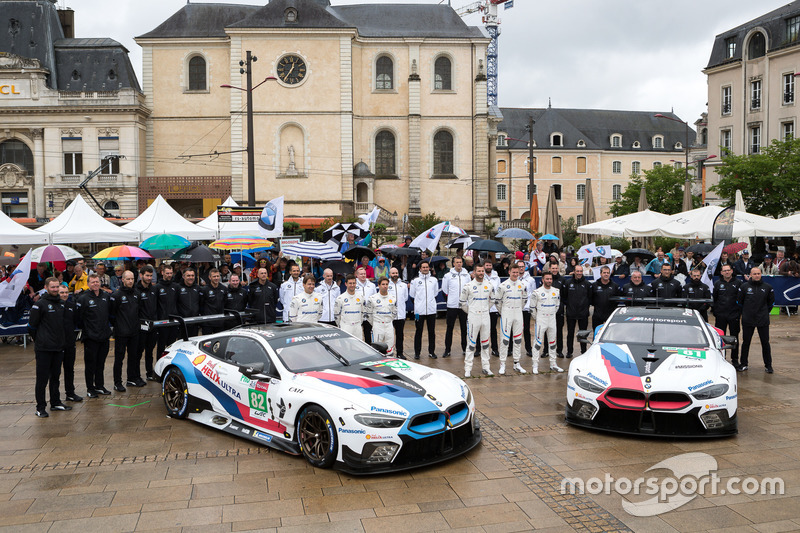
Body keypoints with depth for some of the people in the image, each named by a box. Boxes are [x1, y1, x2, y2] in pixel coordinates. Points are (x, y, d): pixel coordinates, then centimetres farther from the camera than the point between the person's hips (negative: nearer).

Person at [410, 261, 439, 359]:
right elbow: (412, 294, 9)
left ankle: (431, 351, 17)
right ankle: (417, 352, 11)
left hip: (431, 309, 2)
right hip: (419, 310, -2)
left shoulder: (434, 280, 8)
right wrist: (420, 299, 10)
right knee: (418, 332, 3)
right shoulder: (415, 280, 1)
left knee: (432, 332, 7)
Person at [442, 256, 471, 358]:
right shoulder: (448, 275, 0)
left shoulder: (466, 275, 5)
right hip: (452, 306, -2)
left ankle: (465, 348, 17)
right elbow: (444, 290, 9)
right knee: (450, 328, 1)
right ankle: (447, 350, 7)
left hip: (464, 306, 2)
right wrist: (449, 299, 7)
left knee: (464, 328, 7)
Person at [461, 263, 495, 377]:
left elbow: (492, 300, 20)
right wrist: (470, 311, 7)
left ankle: (485, 367, 17)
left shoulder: (489, 285, 5)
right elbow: (462, 301, 4)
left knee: (485, 342, 8)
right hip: (473, 317, -3)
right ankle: (468, 369, 3)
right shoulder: (468, 286, -5)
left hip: (485, 317, 3)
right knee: (471, 343, -3)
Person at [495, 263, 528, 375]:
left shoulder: (523, 285, 6)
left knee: (518, 339, 7)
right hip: (506, 314, -4)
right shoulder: (503, 285, -6)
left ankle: (516, 363, 16)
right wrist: (502, 312, 6)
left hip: (518, 314, 4)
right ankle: (502, 364, -1)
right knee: (505, 339, -6)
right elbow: (497, 300, 1)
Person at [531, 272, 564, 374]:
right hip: (541, 320, -4)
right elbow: (532, 306, 0)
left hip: (552, 319, 4)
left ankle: (553, 364, 19)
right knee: (539, 342, -6)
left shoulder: (556, 291, 5)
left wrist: (552, 314, 13)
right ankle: (535, 365, 0)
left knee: (552, 342, 10)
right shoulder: (537, 292, -9)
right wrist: (538, 315, 4)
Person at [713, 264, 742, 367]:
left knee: (734, 337, 5)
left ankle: (735, 359, 14)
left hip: (734, 315, -1)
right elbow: (714, 299, 11)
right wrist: (714, 313, 6)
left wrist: (741, 313, -1)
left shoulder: (738, 283, 3)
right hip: (720, 315, 1)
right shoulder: (717, 284, 8)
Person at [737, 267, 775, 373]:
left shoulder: (767, 287, 2)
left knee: (765, 342, 3)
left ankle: (768, 365, 13)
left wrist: (765, 312, 13)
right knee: (745, 342, 6)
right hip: (747, 320, 0)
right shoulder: (744, 286, 0)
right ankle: (744, 364, 15)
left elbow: (771, 301, 15)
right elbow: (739, 301, 10)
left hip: (763, 320, 0)